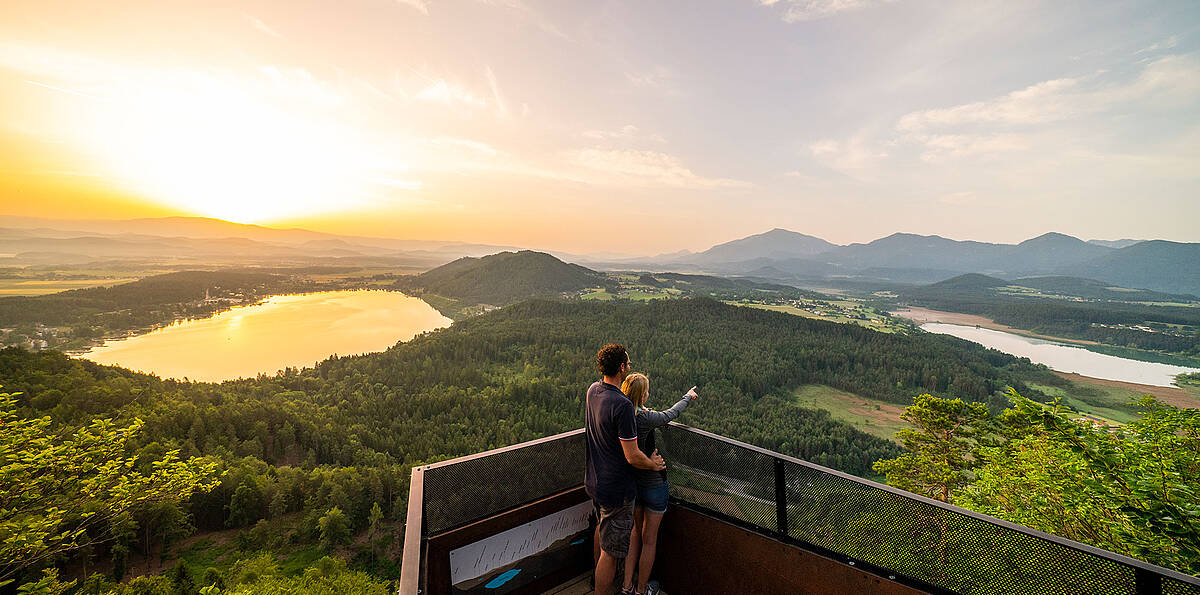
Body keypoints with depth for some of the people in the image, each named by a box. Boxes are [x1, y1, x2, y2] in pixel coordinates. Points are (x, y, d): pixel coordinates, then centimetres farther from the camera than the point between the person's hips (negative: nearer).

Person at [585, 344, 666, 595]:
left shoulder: (593, 390, -4)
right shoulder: (622, 405, -30)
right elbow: (632, 457, -26)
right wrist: (653, 464, -7)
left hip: (593, 480, 10)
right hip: (615, 488, -9)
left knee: (601, 527, 31)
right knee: (610, 549, 8)